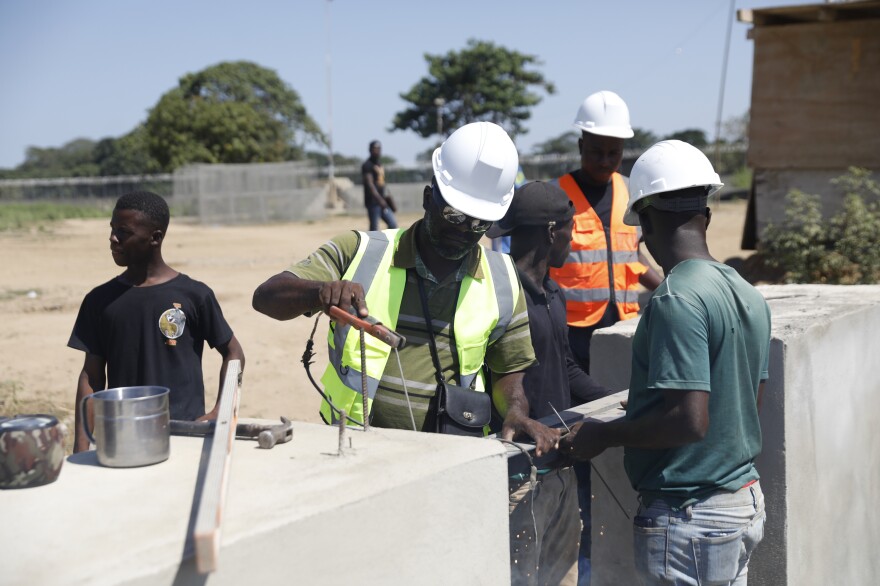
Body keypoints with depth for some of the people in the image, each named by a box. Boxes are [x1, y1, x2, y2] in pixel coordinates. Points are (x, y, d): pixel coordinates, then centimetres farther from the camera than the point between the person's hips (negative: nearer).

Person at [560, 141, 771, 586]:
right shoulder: (750, 296, 7)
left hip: (689, 516, -9)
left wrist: (603, 436, -12)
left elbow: (689, 420, -26)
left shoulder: (676, 301, -20)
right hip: (745, 499, 9)